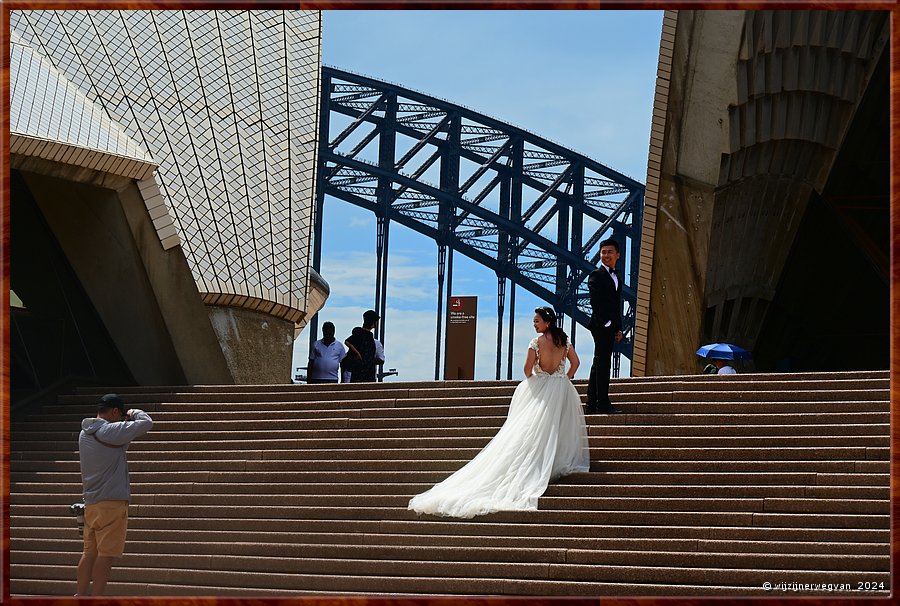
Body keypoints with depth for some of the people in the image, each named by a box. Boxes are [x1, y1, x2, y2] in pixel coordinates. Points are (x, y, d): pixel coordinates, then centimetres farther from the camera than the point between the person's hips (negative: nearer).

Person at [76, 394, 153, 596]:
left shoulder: (85, 433, 11)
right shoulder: (111, 431, -14)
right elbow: (146, 423, -16)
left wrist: (125, 422, 13)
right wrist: (135, 413, 5)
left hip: (91, 502, 8)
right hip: (112, 501, -8)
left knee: (90, 552, 13)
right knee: (106, 554, -4)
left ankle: (81, 595, 14)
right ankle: (96, 599, -5)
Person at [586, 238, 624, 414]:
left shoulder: (616, 279, 20)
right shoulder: (596, 275, -5)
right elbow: (596, 302, -14)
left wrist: (618, 328, 14)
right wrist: (606, 322, -19)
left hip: (610, 327, 9)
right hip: (601, 325, -9)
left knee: (599, 365, 10)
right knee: (603, 364, -11)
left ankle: (592, 405, 14)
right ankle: (603, 404, -13)